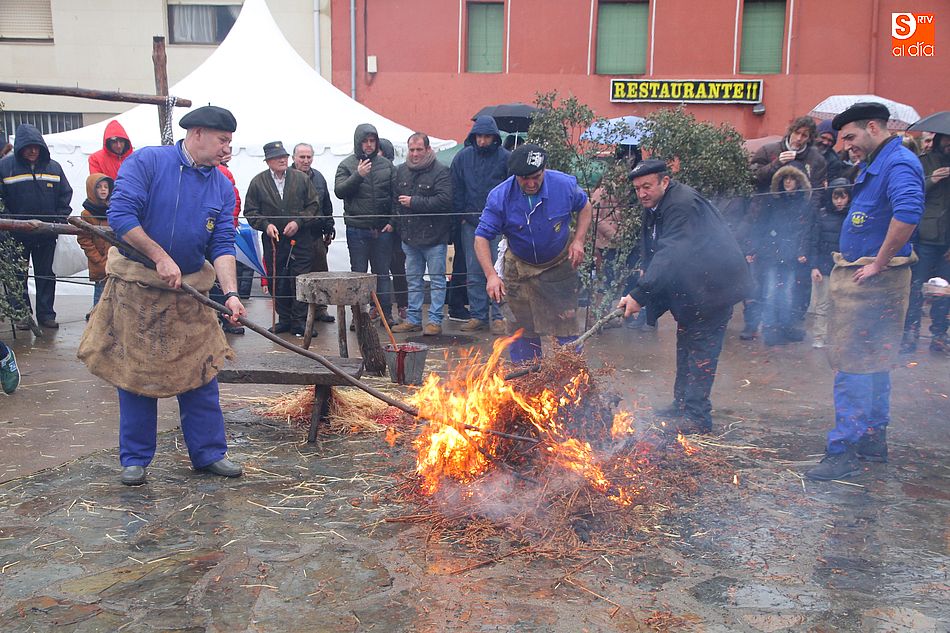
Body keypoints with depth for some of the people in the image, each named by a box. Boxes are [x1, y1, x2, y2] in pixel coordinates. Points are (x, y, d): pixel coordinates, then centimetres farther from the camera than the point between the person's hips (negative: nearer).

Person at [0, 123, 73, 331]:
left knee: (46, 274, 9)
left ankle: (46, 313, 16)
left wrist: (60, 218, 1)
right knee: (18, 275, 5)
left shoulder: (53, 167, 4)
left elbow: (65, 194, 11)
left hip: (47, 233, 2)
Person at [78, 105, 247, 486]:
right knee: (135, 374, 5)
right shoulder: (147, 162, -9)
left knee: (200, 373, 5)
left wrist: (230, 293, -16)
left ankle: (209, 452, 17)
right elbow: (121, 214, -17)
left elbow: (222, 245, -2)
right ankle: (135, 459, 18)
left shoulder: (222, 187, 4)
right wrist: (160, 257, -19)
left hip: (191, 290, 4)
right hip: (136, 286, -4)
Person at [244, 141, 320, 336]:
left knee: (300, 280, -3)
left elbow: (313, 205, 4)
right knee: (276, 281, 6)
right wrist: (265, 225, -11)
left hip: (300, 240, -1)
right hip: (273, 240, 1)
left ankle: (299, 322, 3)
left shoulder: (301, 179, 4)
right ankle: (284, 319, 18)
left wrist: (298, 222, -9)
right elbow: (250, 211, 5)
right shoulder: (258, 182, 3)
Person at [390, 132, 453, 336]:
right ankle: (413, 319, 22)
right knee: (413, 280, 13)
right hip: (409, 235, 6)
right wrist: (395, 221, 5)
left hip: (434, 237, -6)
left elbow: (444, 200, -22)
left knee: (437, 280, 2)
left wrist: (414, 202, -18)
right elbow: (394, 199, 16)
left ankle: (435, 321, 7)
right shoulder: (401, 171, 10)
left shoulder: (441, 172, -10)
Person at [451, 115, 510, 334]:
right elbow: (457, 190, 9)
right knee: (474, 273, 6)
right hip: (470, 224, 3)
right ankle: (477, 315, 14)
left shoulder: (505, 157, -4)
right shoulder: (462, 157, 5)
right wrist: (461, 215, 4)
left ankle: (498, 316, 6)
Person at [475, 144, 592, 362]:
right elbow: (482, 238, -20)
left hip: (560, 265, 0)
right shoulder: (499, 197, -21)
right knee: (522, 327, 6)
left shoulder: (565, 184, -17)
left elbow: (585, 207, 4)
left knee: (566, 322, 0)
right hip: (520, 269, 0)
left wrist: (578, 241, -9)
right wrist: (491, 276, -32)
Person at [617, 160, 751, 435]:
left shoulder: (683, 204, -24)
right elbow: (650, 254, 11)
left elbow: (671, 255, -32)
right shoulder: (654, 208, 9)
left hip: (714, 283, -10)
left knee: (700, 346, -9)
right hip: (692, 286, 10)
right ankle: (682, 404, 25)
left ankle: (696, 416, -6)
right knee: (685, 344, 15)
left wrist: (640, 294, -34)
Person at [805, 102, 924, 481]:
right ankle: (874, 439, 28)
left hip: (873, 280, -11)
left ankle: (843, 451, -4)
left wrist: (879, 264, -26)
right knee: (873, 363, 17)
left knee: (852, 365, -9)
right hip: (860, 276, 11)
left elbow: (907, 214, -33)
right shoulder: (874, 165, 16)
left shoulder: (898, 164, -16)